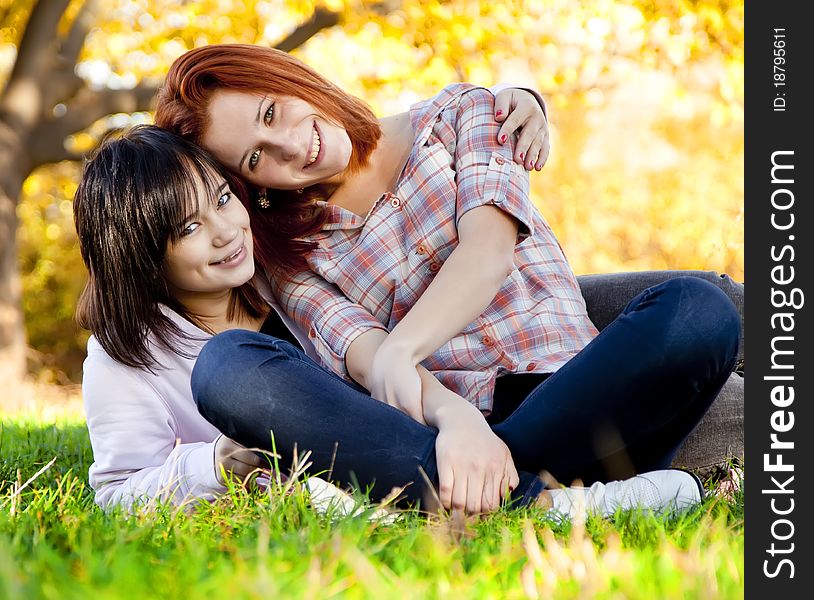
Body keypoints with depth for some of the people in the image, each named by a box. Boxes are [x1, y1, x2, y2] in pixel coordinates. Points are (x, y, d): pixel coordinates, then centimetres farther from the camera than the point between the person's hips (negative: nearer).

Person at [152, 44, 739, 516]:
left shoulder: (460, 114, 13)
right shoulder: (295, 255, 12)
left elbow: (488, 249, -5)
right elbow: (361, 353, -7)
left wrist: (399, 352, -22)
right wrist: (454, 416, -28)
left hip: (567, 399, 0)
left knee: (696, 310, -29)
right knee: (226, 364, -24)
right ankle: (514, 491, -39)